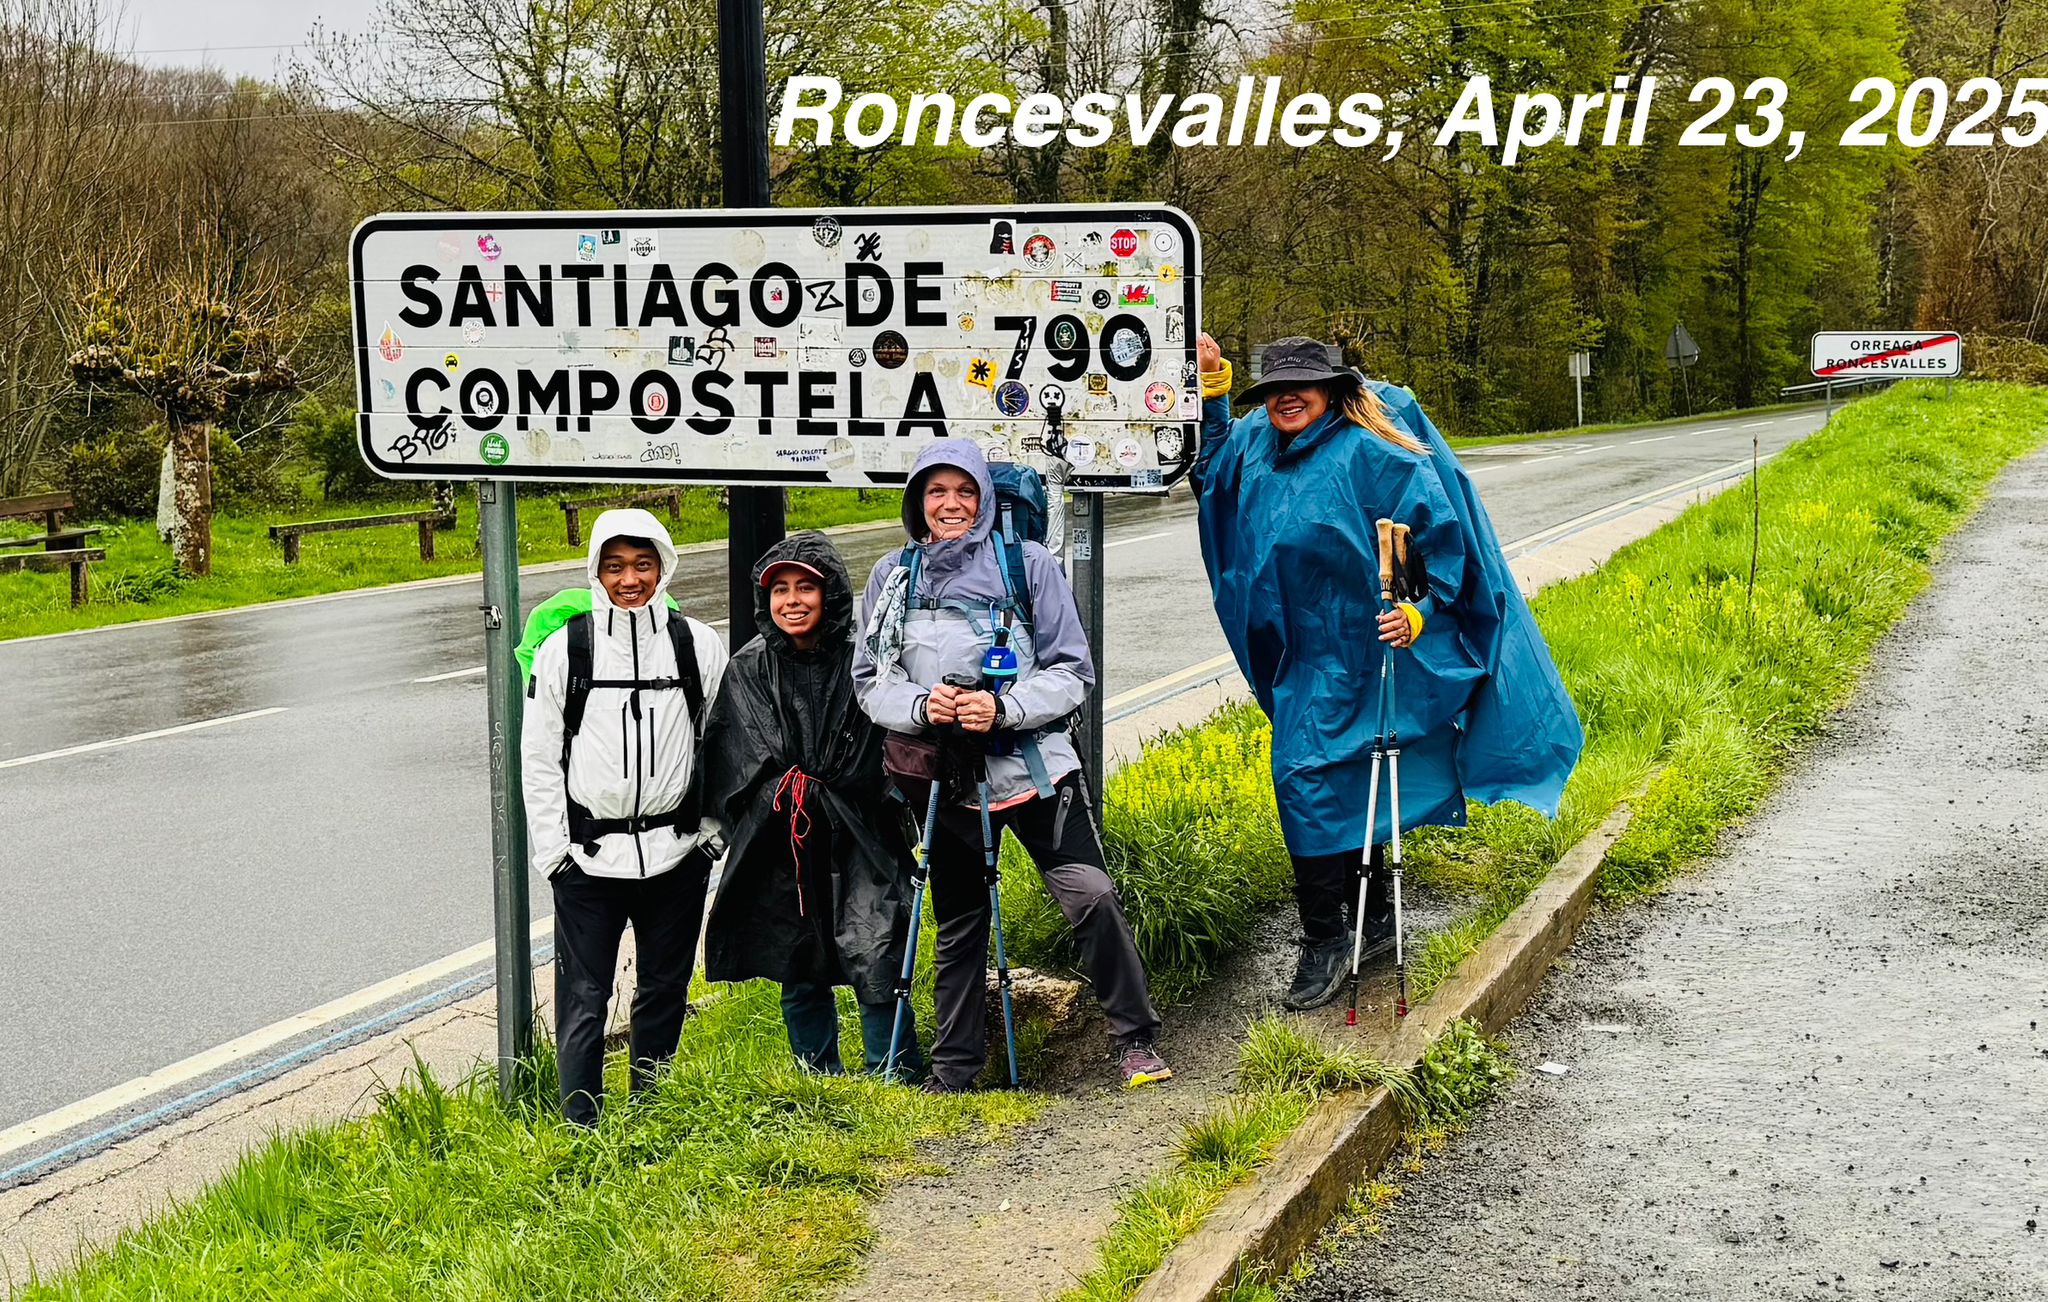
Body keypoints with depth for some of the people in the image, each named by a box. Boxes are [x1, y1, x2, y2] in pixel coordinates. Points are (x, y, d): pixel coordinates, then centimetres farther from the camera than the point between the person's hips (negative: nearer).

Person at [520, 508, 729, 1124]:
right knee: (583, 998, -2)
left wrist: (712, 832, 5)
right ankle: (580, 1124, 7)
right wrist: (552, 849, -2)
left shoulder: (698, 645, 2)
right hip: (588, 858, -2)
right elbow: (539, 756, 2)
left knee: (665, 988, 13)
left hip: (677, 854, 2)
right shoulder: (564, 647, -2)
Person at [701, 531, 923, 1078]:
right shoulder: (748, 670, 6)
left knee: (874, 956, -10)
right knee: (800, 971, 11)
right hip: (779, 847, 3)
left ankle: (897, 1077, 3)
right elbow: (731, 768, 8)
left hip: (858, 842, -3)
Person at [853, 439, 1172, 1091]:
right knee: (958, 926, 13)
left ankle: (1136, 1039, 3)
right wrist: (919, 705, -14)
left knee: (1091, 895, -14)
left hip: (1033, 766, -3)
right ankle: (953, 1072, 25)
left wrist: (1004, 708, -19)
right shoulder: (893, 576, 5)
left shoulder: (1028, 565, -3)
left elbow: (1072, 671, -2)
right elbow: (869, 680, 7)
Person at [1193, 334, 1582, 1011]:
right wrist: (1210, 381, 13)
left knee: (1309, 777, -12)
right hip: (1303, 653, 8)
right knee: (1344, 782, 15)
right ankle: (1374, 922, 29)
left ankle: (1327, 945, -4)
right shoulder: (1257, 444, 6)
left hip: (1361, 647, -8)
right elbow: (1210, 460, 26)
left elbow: (1440, 534, -12)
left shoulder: (1371, 452, -14)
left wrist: (1419, 612, -20)